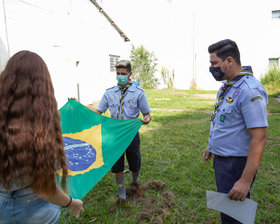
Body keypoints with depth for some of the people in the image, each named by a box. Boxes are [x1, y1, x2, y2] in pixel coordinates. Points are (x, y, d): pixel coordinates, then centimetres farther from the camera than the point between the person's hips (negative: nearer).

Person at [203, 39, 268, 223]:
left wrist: (245, 181, -25)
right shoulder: (226, 86, 8)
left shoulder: (249, 90, -23)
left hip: (236, 164, -9)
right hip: (220, 159, 9)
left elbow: (259, 139, -25)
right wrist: (212, 146, 24)